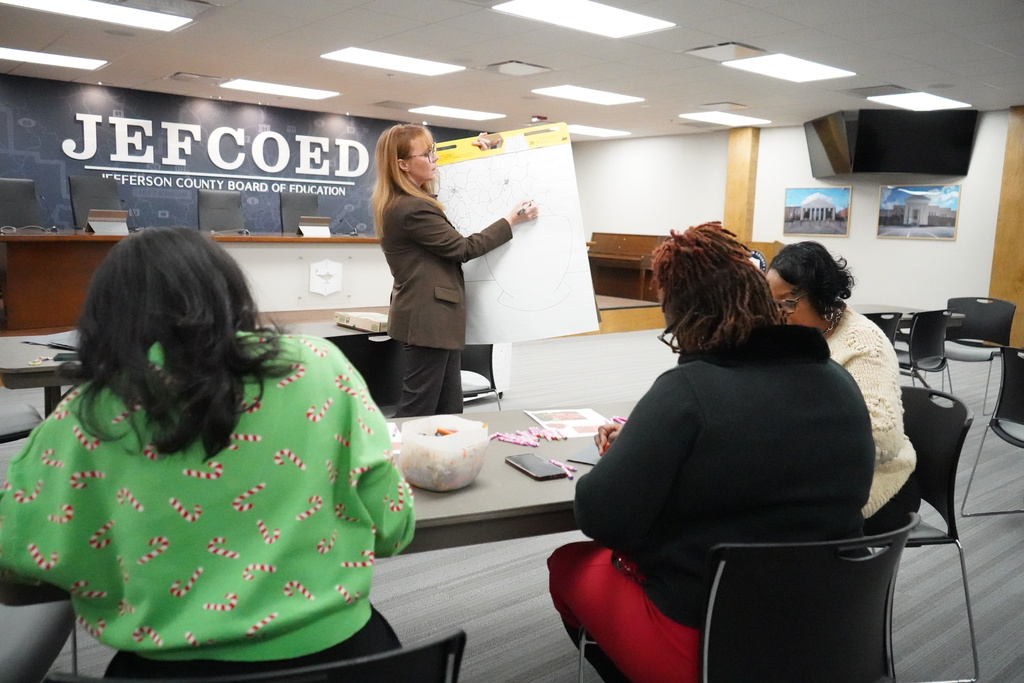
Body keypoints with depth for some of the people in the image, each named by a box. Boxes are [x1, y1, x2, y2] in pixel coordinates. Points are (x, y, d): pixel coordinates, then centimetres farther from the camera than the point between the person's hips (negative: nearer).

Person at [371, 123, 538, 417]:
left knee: (449, 409, 15)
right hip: (429, 320, -11)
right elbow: (464, 248, -14)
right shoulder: (413, 210, -21)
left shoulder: (400, 202, 11)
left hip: (431, 318, 11)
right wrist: (511, 221, -5)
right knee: (418, 412, -2)